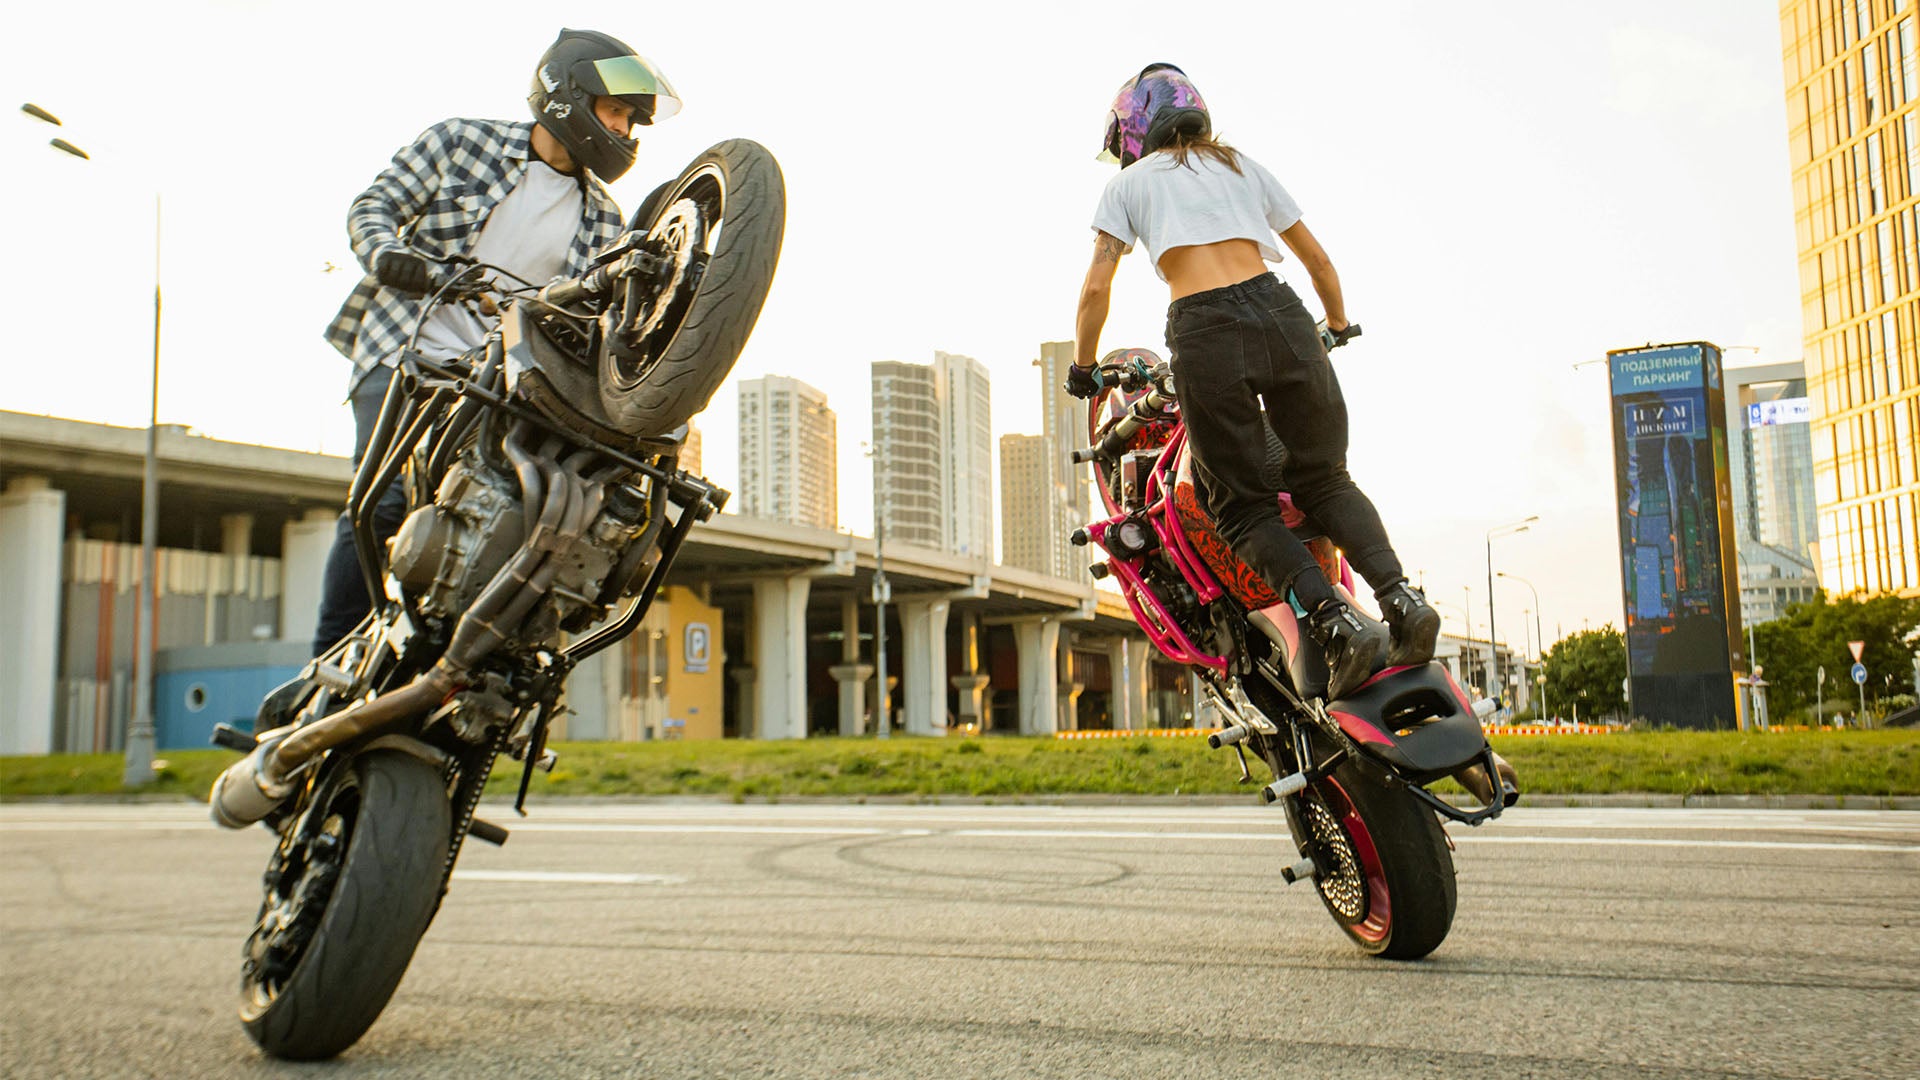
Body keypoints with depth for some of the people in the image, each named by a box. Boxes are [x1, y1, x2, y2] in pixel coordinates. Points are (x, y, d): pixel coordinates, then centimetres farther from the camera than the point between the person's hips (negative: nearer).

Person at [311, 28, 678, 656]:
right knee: (381, 504, -18)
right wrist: (387, 253, -13)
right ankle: (331, 663, -3)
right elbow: (373, 205, 8)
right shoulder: (461, 142, 9)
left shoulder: (603, 221, 16)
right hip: (407, 352, -3)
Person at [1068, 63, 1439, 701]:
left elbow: (1096, 288, 10)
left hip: (1204, 334, -3)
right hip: (1279, 313, 4)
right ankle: (1400, 596, -8)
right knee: (1323, 478, 14)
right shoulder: (1243, 167, 28)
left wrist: (1083, 368, 22)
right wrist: (1338, 326, 47)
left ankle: (1337, 624, -13)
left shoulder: (1129, 182, 18)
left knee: (1245, 506, 5)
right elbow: (1316, 258, 32)